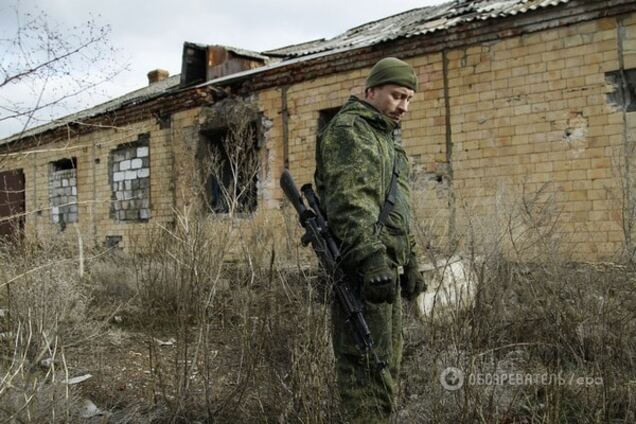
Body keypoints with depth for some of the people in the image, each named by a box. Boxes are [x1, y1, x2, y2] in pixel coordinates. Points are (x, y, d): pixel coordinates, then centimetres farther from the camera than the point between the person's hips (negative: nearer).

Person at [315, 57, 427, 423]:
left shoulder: (389, 137, 23)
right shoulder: (349, 129, -7)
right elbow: (349, 201, -21)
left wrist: (410, 263, 22)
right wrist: (371, 258, -29)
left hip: (386, 265, 10)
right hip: (365, 267, -10)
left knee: (388, 361, 14)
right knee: (368, 363, -7)